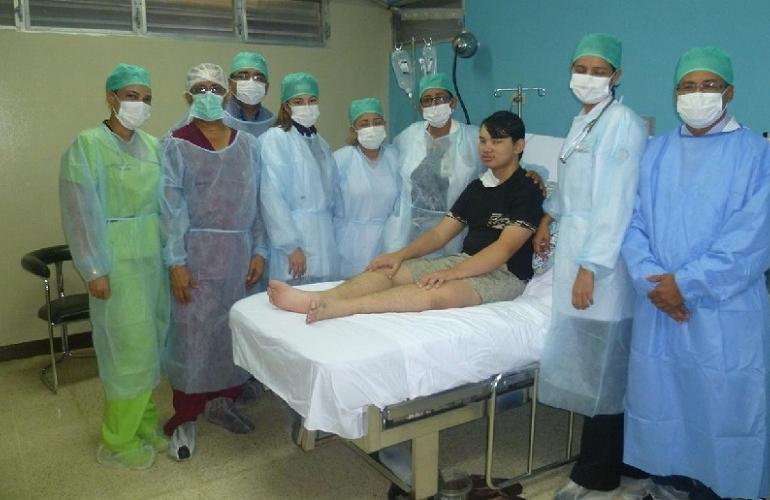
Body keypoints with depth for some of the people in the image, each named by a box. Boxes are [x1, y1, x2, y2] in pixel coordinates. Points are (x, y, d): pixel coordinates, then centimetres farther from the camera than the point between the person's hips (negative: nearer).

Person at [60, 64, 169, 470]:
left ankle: (144, 422, 31)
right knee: (128, 348, -1)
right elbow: (81, 213, -12)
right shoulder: (87, 144, -9)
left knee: (150, 344, 13)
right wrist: (95, 269, -14)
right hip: (117, 261, -6)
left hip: (153, 258, 6)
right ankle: (116, 442, 16)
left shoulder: (153, 146, 8)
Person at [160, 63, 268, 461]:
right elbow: (171, 206, -7)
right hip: (197, 252, -3)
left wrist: (259, 251, 2)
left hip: (239, 253, 4)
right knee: (193, 330, -1)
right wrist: (176, 262, -12)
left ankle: (223, 401, 27)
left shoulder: (247, 145, 9)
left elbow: (257, 201, 8)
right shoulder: (175, 145, 0)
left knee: (236, 327, 9)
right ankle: (184, 418, 11)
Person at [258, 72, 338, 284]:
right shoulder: (274, 139, -5)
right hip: (295, 241, -6)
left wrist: (333, 238, 7)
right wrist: (291, 246, -16)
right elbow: (272, 197, -13)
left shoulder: (321, 143, 16)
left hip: (326, 245, 6)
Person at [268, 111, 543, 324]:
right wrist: (401, 255, -5)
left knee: (437, 294, -37)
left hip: (504, 273, -7)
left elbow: (503, 249, -19)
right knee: (390, 271, -16)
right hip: (466, 261, 7)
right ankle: (315, 298, -36)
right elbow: (440, 233, 11)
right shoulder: (477, 187, 16)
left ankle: (333, 308, -52)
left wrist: (451, 274, -28)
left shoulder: (526, 190, -7)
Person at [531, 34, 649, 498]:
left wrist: (591, 267, -21)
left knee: (605, 366, 0)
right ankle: (616, 462, 27)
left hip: (601, 257, -9)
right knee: (588, 361, 13)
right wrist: (550, 216, 35)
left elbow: (616, 202, -19)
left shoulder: (623, 123, -12)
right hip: (574, 248, 9)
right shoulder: (582, 121, 15)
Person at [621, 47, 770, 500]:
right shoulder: (655, 152, 9)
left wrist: (685, 283, -16)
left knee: (722, 406, 4)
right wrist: (651, 280, -11)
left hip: (726, 312, -3)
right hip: (658, 306, 4)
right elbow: (633, 222, 3)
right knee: (662, 399, 12)